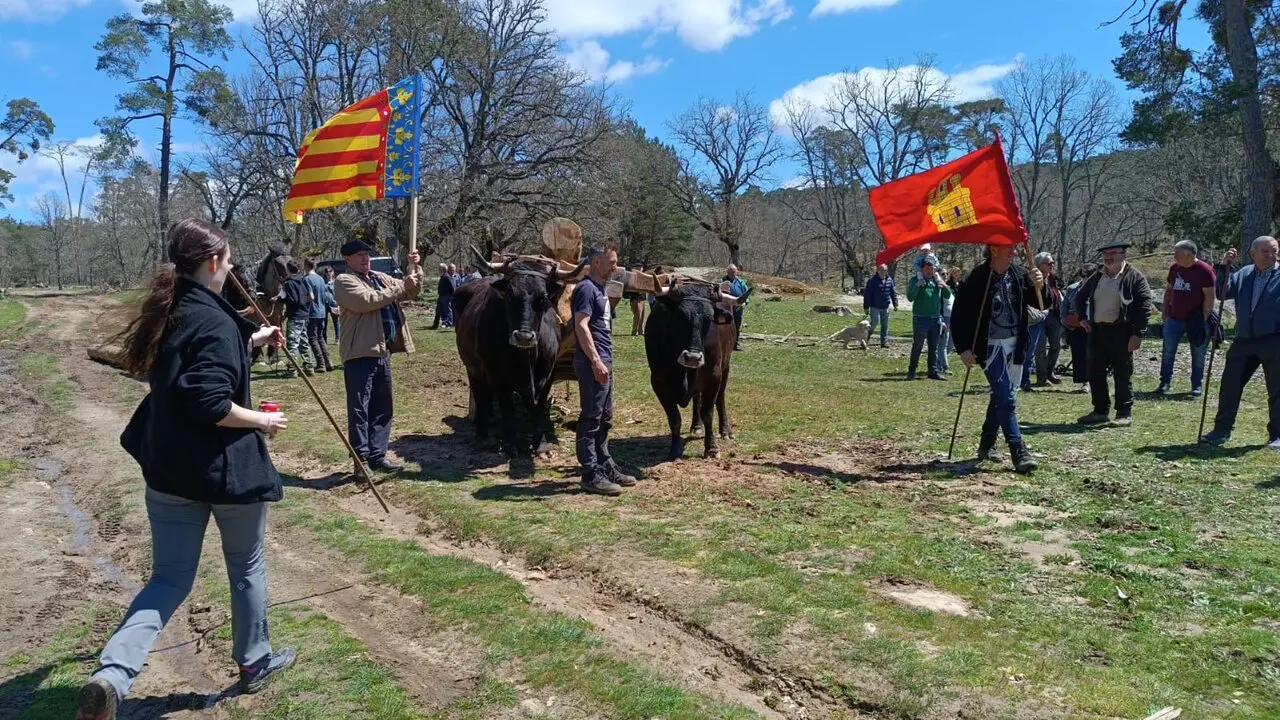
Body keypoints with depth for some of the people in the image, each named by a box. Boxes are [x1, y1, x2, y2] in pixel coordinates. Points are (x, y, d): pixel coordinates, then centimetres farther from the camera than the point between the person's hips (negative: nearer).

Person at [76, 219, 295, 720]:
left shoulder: (167, 313, 6)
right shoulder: (215, 319, -20)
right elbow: (212, 405, -27)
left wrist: (253, 339, 30)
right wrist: (263, 421, -12)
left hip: (170, 466, 7)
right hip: (225, 467, -7)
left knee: (170, 578, 11)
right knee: (247, 566, 15)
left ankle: (111, 673, -9)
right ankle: (254, 662, 31)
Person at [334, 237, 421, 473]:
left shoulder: (381, 278, 17)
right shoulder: (344, 281, -6)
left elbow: (411, 292, 23)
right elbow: (368, 300, -22)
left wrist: (414, 268, 5)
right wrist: (400, 287, -18)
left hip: (382, 352, 8)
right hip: (360, 354, -8)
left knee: (382, 408, 13)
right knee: (359, 409, -2)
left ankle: (378, 456, 21)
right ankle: (361, 459, 3)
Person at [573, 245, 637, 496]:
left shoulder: (600, 289, 17)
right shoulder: (587, 288, -13)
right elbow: (581, 326, -21)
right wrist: (596, 361, -26)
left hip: (604, 361, 10)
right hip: (592, 362, -10)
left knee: (604, 418, 15)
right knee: (591, 419, -5)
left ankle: (606, 467, 25)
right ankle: (591, 475, 0)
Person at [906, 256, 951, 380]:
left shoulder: (937, 280, 12)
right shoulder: (915, 280, -1)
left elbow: (948, 295, 11)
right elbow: (910, 297, -10)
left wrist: (943, 285, -7)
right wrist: (918, 285, -21)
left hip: (936, 318, 5)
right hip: (921, 318, -5)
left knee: (934, 347, 9)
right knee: (917, 346, -2)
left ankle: (934, 371, 14)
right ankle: (911, 371, 8)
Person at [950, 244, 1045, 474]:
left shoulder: (1020, 275, 2)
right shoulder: (975, 280, -11)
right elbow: (958, 315, -9)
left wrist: (1038, 287, -16)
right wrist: (963, 348, -14)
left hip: (1015, 345, 5)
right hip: (989, 346, -5)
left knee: (1001, 395, 14)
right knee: (1006, 397, -12)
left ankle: (986, 444, 28)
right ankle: (1019, 451, -11)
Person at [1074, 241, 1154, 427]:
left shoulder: (1134, 277, -5)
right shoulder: (1097, 277, 12)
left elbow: (1144, 306, -9)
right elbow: (1080, 296, 27)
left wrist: (1138, 333, -14)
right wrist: (1082, 317, 13)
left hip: (1121, 332, -6)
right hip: (1096, 331, 6)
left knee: (1123, 374, 1)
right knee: (1095, 373, 7)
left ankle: (1125, 413, 11)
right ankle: (1100, 410, 17)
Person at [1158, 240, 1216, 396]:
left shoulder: (1204, 270, -12)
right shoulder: (1174, 268, 7)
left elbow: (1210, 296, -13)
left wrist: (1204, 318, -17)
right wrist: (1164, 308, 11)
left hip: (1196, 320, -5)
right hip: (1174, 318, 5)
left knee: (1198, 354, 6)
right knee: (1168, 352, 3)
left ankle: (1197, 385, 15)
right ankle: (1165, 382, 11)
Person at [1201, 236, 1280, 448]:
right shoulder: (1243, 274, 8)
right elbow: (1222, 293, 2)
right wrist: (1225, 267, -7)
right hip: (1244, 342, 4)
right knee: (1229, 387, 5)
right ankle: (1221, 430, 15)